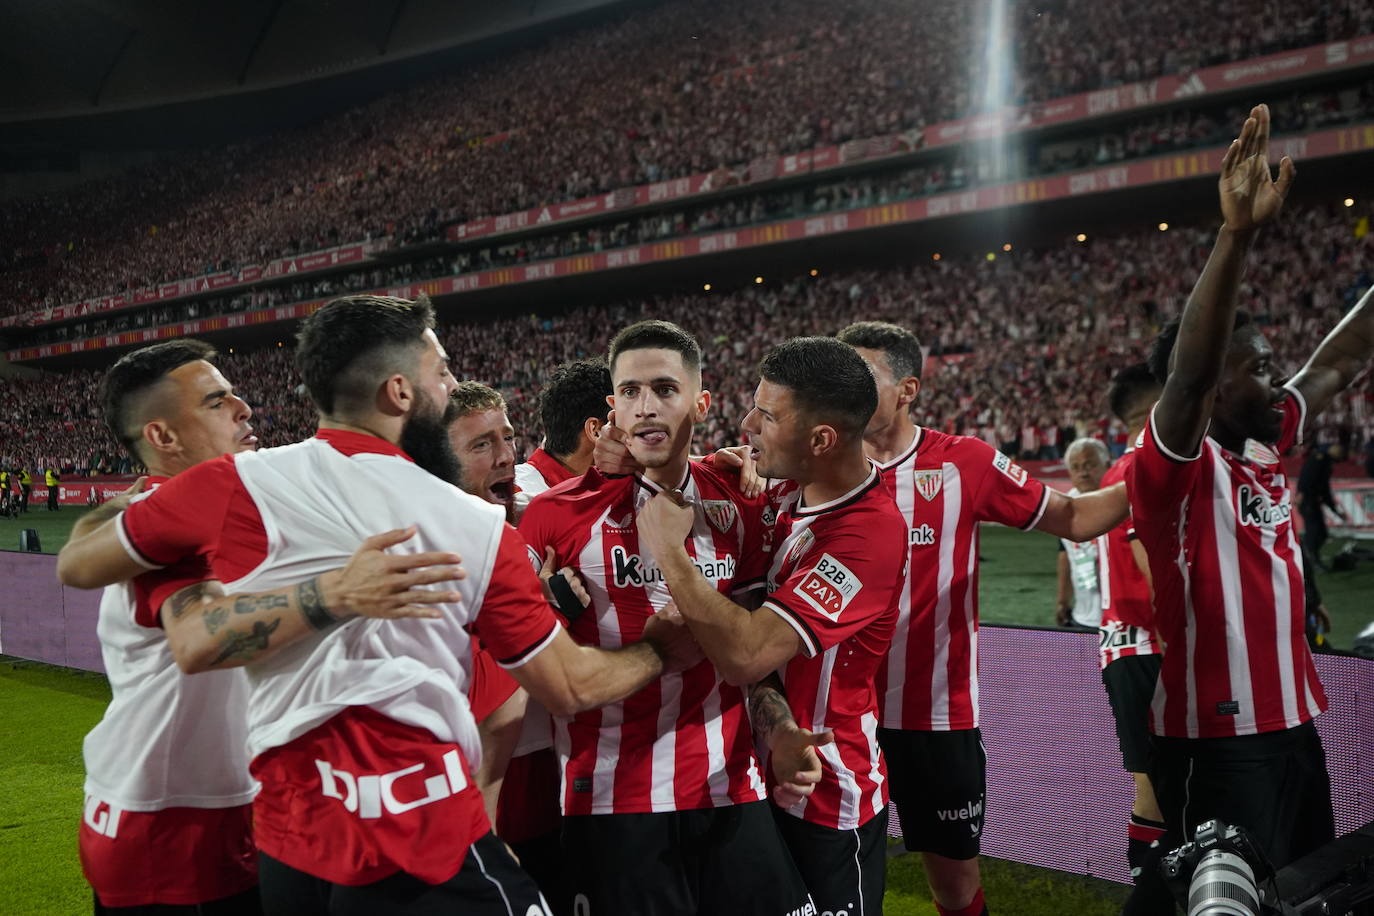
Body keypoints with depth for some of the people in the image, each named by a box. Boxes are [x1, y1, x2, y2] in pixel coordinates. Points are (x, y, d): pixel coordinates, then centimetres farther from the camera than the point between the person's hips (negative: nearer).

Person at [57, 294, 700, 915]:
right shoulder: (476, 527, -7)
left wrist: (113, 509, 31)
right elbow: (571, 687, 2)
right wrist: (661, 649, 21)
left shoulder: (236, 486, -6)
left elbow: (77, 565, 10)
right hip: (424, 842, -3)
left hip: (284, 846, 4)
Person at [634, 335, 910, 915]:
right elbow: (752, 627, -3)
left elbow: (745, 655, -33)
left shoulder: (871, 533, -27)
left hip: (828, 802, -7)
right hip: (765, 776, 8)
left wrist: (667, 549, -24)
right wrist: (776, 723, -22)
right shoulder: (786, 493, 0)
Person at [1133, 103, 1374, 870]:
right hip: (1218, 738, -9)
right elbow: (1188, 375, -34)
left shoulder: (1265, 448, 8)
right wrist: (1238, 234, -42)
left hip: (1293, 721, 9)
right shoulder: (1178, 464, -15)